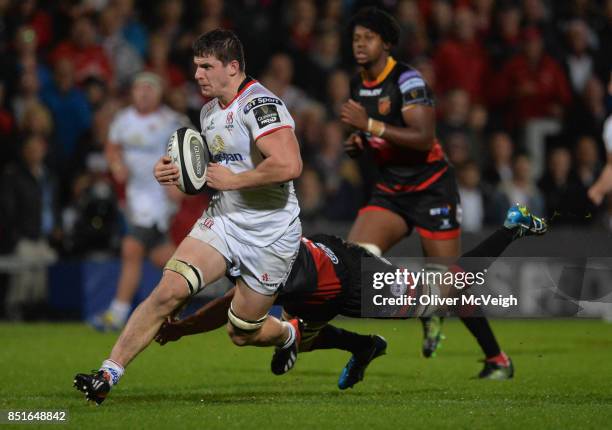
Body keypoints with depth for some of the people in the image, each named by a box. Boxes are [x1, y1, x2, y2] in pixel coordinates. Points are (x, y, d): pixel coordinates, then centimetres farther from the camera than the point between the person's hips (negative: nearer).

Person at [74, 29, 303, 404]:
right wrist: (179, 174, 4)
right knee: (169, 290, -15)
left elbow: (289, 165, -32)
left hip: (270, 236, -6)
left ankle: (291, 334, 41)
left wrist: (233, 179, -22)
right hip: (223, 219, 7)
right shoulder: (210, 112, 10)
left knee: (242, 334, 6)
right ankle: (108, 375, -16)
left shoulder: (260, 103, -19)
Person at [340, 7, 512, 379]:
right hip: (390, 191, 7)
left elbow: (424, 138, -26)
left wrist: (370, 125, -27)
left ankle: (497, 359, 11)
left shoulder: (407, 81, -16)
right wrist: (358, 142, 2)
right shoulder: (359, 85, 9)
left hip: (431, 189, -7)